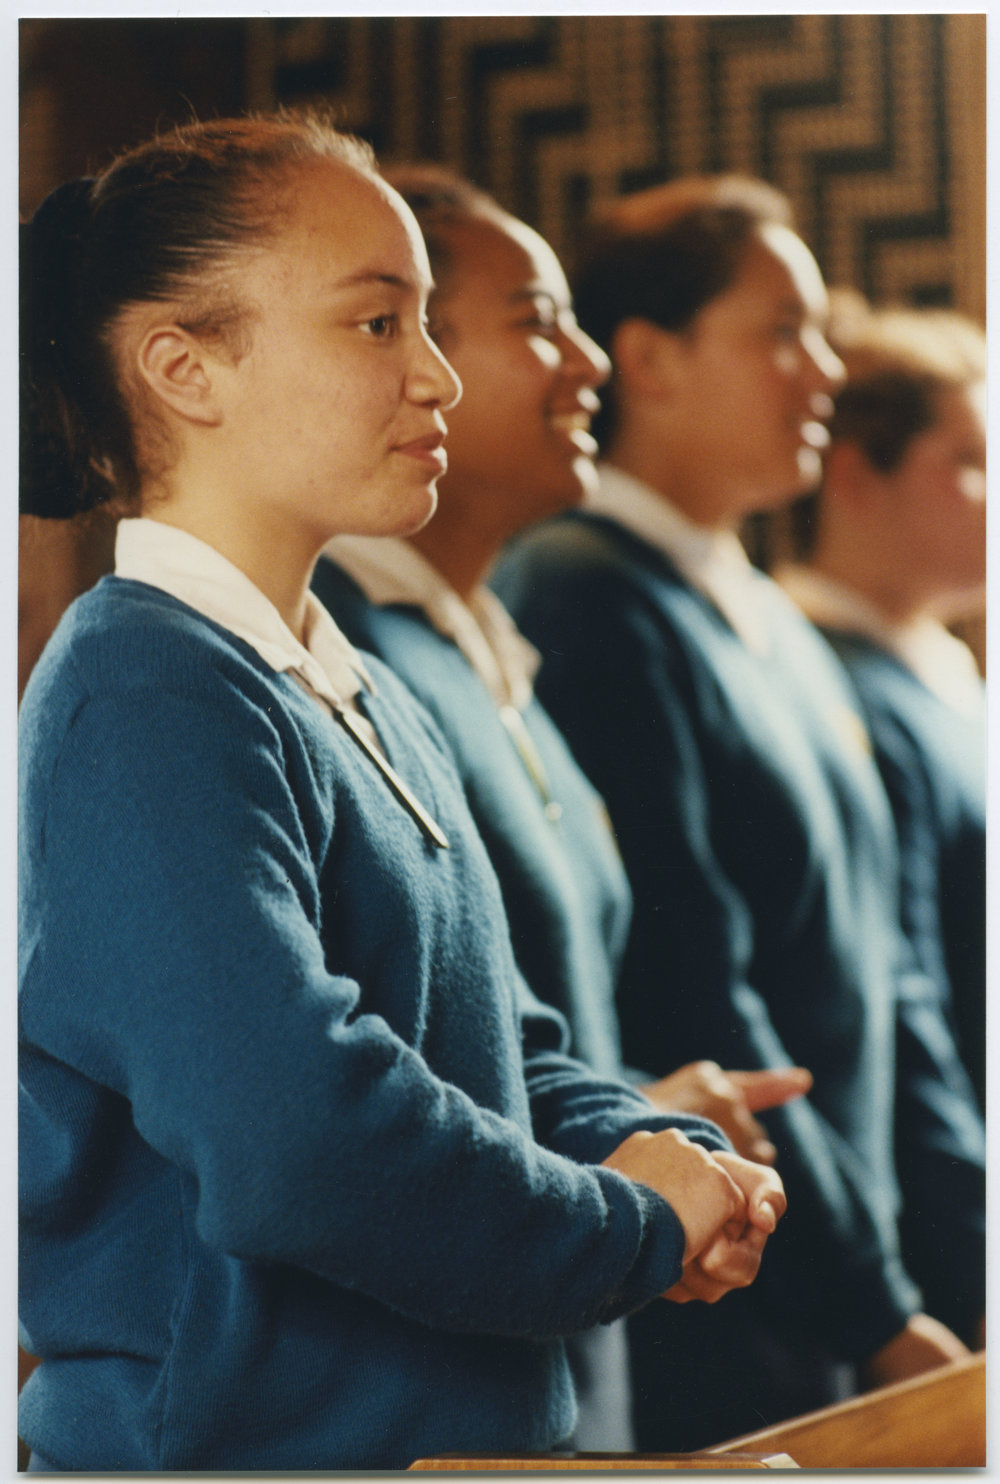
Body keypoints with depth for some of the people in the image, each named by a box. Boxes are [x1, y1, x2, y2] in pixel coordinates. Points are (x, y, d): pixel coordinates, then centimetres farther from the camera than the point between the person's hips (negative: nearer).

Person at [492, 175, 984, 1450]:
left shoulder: (777, 629, 16)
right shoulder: (582, 609, -13)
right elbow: (685, 1009, -18)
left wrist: (974, 1250, 9)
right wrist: (879, 1318, -17)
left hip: (832, 1316, 9)